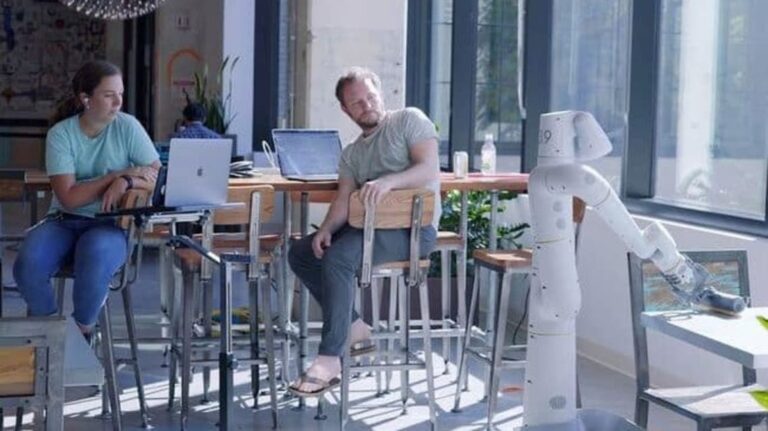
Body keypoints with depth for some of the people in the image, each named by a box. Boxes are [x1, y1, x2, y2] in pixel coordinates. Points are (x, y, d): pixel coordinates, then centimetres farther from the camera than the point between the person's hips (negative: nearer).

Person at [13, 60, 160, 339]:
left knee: (95, 258, -36)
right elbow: (69, 198, -14)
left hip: (111, 224, -1)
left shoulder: (127, 127, -3)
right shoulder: (60, 134, -6)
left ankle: (82, 332, -9)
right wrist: (117, 174, -16)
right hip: (64, 221, 1)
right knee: (28, 263, -29)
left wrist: (126, 182, -26)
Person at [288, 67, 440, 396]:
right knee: (300, 253, -1)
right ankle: (355, 329, 0)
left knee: (338, 258, -29)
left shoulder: (409, 120, 2)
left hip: (414, 227, -8)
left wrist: (388, 181, -30)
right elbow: (344, 199, 8)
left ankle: (329, 360, -28)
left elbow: (430, 169, -12)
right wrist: (326, 229, -13)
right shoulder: (351, 153, 21)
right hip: (368, 226, 8)